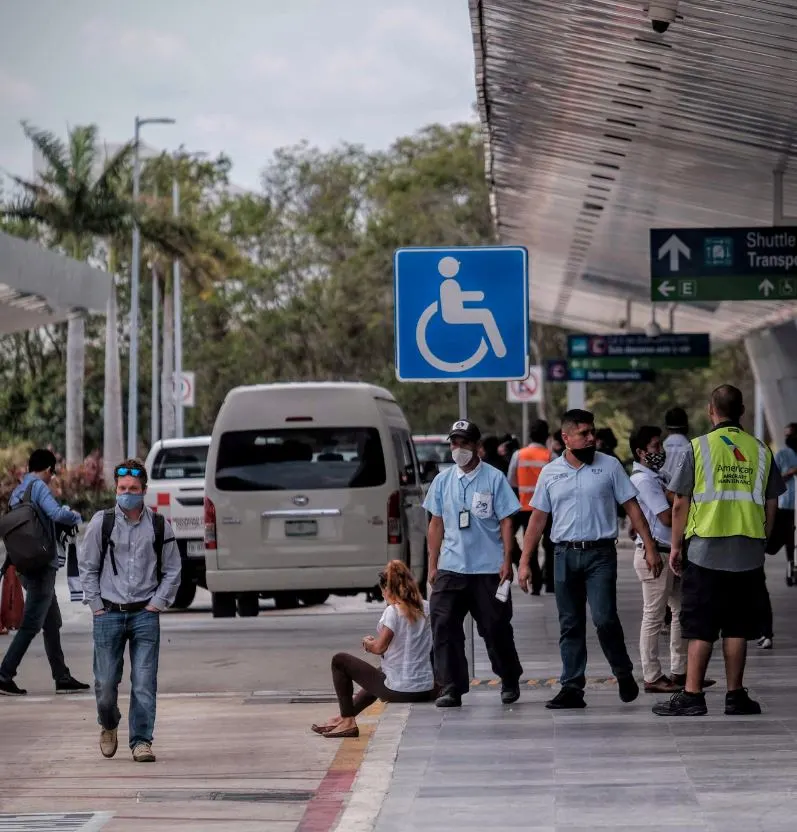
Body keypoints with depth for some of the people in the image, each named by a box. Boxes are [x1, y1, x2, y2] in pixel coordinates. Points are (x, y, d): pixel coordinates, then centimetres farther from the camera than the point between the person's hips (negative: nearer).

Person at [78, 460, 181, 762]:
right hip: (109, 614, 0)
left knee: (144, 683, -6)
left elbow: (172, 571, 10)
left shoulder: (159, 526, 3)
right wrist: (96, 606, 2)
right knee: (105, 683, 4)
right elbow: (87, 567, 8)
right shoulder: (101, 522, 1)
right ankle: (108, 726, 32)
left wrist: (157, 603, 1)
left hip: (145, 615, 0)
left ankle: (141, 740, 3)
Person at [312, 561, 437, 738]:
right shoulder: (427, 608, 5)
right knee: (380, 672, 40)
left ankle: (348, 722, 14)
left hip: (400, 691, -7)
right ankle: (345, 717, 49)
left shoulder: (393, 611, -13)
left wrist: (368, 643, 8)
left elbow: (379, 648, -11)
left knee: (339, 660, 9)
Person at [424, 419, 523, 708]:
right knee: (443, 626, -7)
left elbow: (506, 522, -2)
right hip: (450, 568, 3)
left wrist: (506, 561, -9)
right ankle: (451, 689, -4)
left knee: (496, 628, 5)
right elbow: (436, 525, 13)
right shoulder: (442, 481, 10)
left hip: (489, 568, -3)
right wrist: (432, 565, 9)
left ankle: (510, 683, 24)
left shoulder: (494, 479, -2)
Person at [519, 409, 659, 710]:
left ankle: (624, 674, 9)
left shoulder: (609, 466, 2)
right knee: (570, 626, 6)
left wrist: (650, 548, -4)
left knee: (604, 618, -13)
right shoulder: (550, 473, 8)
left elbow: (632, 507, 3)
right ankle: (572, 688, 10)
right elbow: (537, 519, 10)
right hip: (565, 555, 3)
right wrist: (525, 562, 6)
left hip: (600, 553, -3)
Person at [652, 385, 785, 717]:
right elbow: (771, 505, 10)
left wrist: (675, 546, 6)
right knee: (737, 627, 8)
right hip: (748, 553, 2)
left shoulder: (698, 448, -4)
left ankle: (692, 696, 0)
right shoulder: (760, 450, 6)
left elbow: (680, 503, -2)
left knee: (700, 628, 1)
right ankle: (735, 695, 11)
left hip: (706, 550, -2)